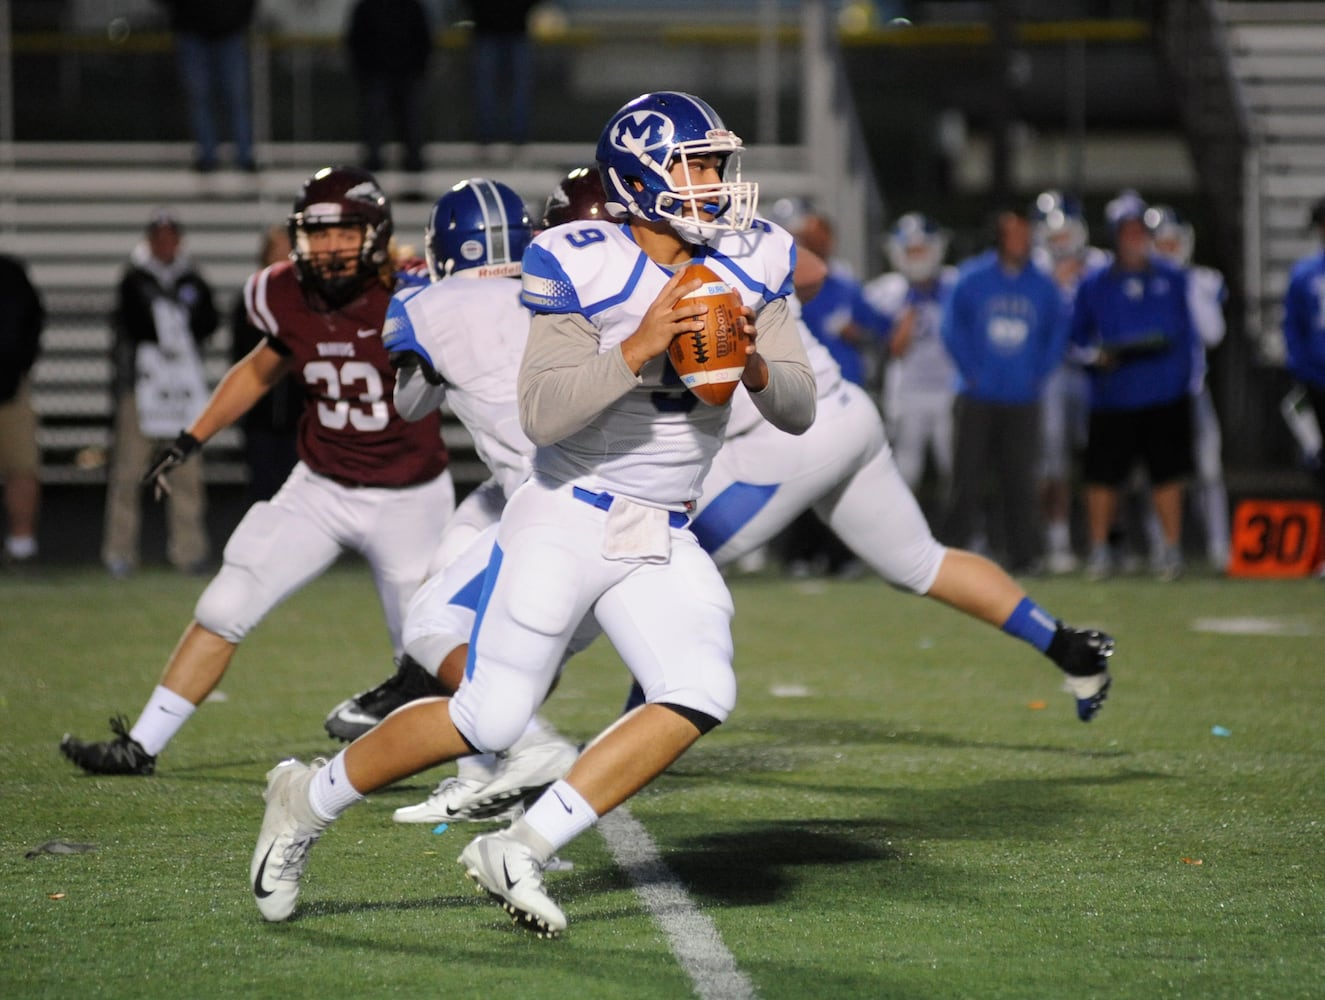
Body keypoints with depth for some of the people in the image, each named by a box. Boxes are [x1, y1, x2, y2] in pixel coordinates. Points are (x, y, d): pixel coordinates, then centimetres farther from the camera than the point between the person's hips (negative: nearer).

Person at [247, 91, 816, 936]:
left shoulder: (749, 265, 1)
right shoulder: (586, 268, -15)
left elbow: (799, 411, 1)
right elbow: (543, 416, -21)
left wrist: (754, 364, -20)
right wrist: (640, 348, -31)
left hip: (662, 540, 5)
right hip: (567, 520, -5)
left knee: (701, 695, -18)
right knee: (490, 719, -6)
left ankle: (520, 851, -11)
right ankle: (310, 799, 18)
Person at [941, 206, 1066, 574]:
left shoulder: (1043, 287, 7)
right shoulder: (972, 280, 1)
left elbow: (1056, 336, 14)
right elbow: (954, 329, 4)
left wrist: (1039, 372, 1)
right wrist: (970, 371, -5)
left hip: (1023, 401, 1)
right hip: (978, 398, -1)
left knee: (1020, 480, 1)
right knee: (968, 476, -2)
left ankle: (1024, 554, 4)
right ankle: (957, 548, 1)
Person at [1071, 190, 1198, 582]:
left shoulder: (1173, 279, 9)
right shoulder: (1093, 285, 7)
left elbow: (1190, 330, 11)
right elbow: (1078, 337, 11)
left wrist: (1185, 376, 1)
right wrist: (1095, 356, -9)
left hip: (1166, 397, 0)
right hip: (1113, 398, 0)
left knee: (1167, 474, 1)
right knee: (1103, 475, -2)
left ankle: (1172, 548, 9)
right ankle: (1099, 549, 9)